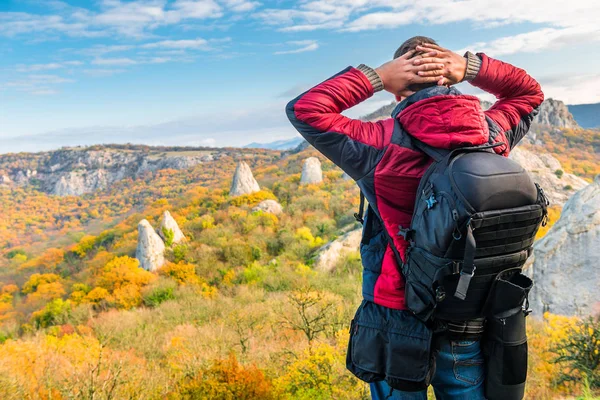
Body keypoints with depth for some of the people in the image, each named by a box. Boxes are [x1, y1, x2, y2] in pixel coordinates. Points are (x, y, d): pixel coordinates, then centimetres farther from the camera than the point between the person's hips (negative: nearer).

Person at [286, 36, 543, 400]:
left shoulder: (385, 145, -20)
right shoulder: (494, 134, -7)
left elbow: (304, 110, -13)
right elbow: (530, 92, 14)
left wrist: (376, 77, -11)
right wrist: (470, 68, -1)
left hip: (400, 319, -3)